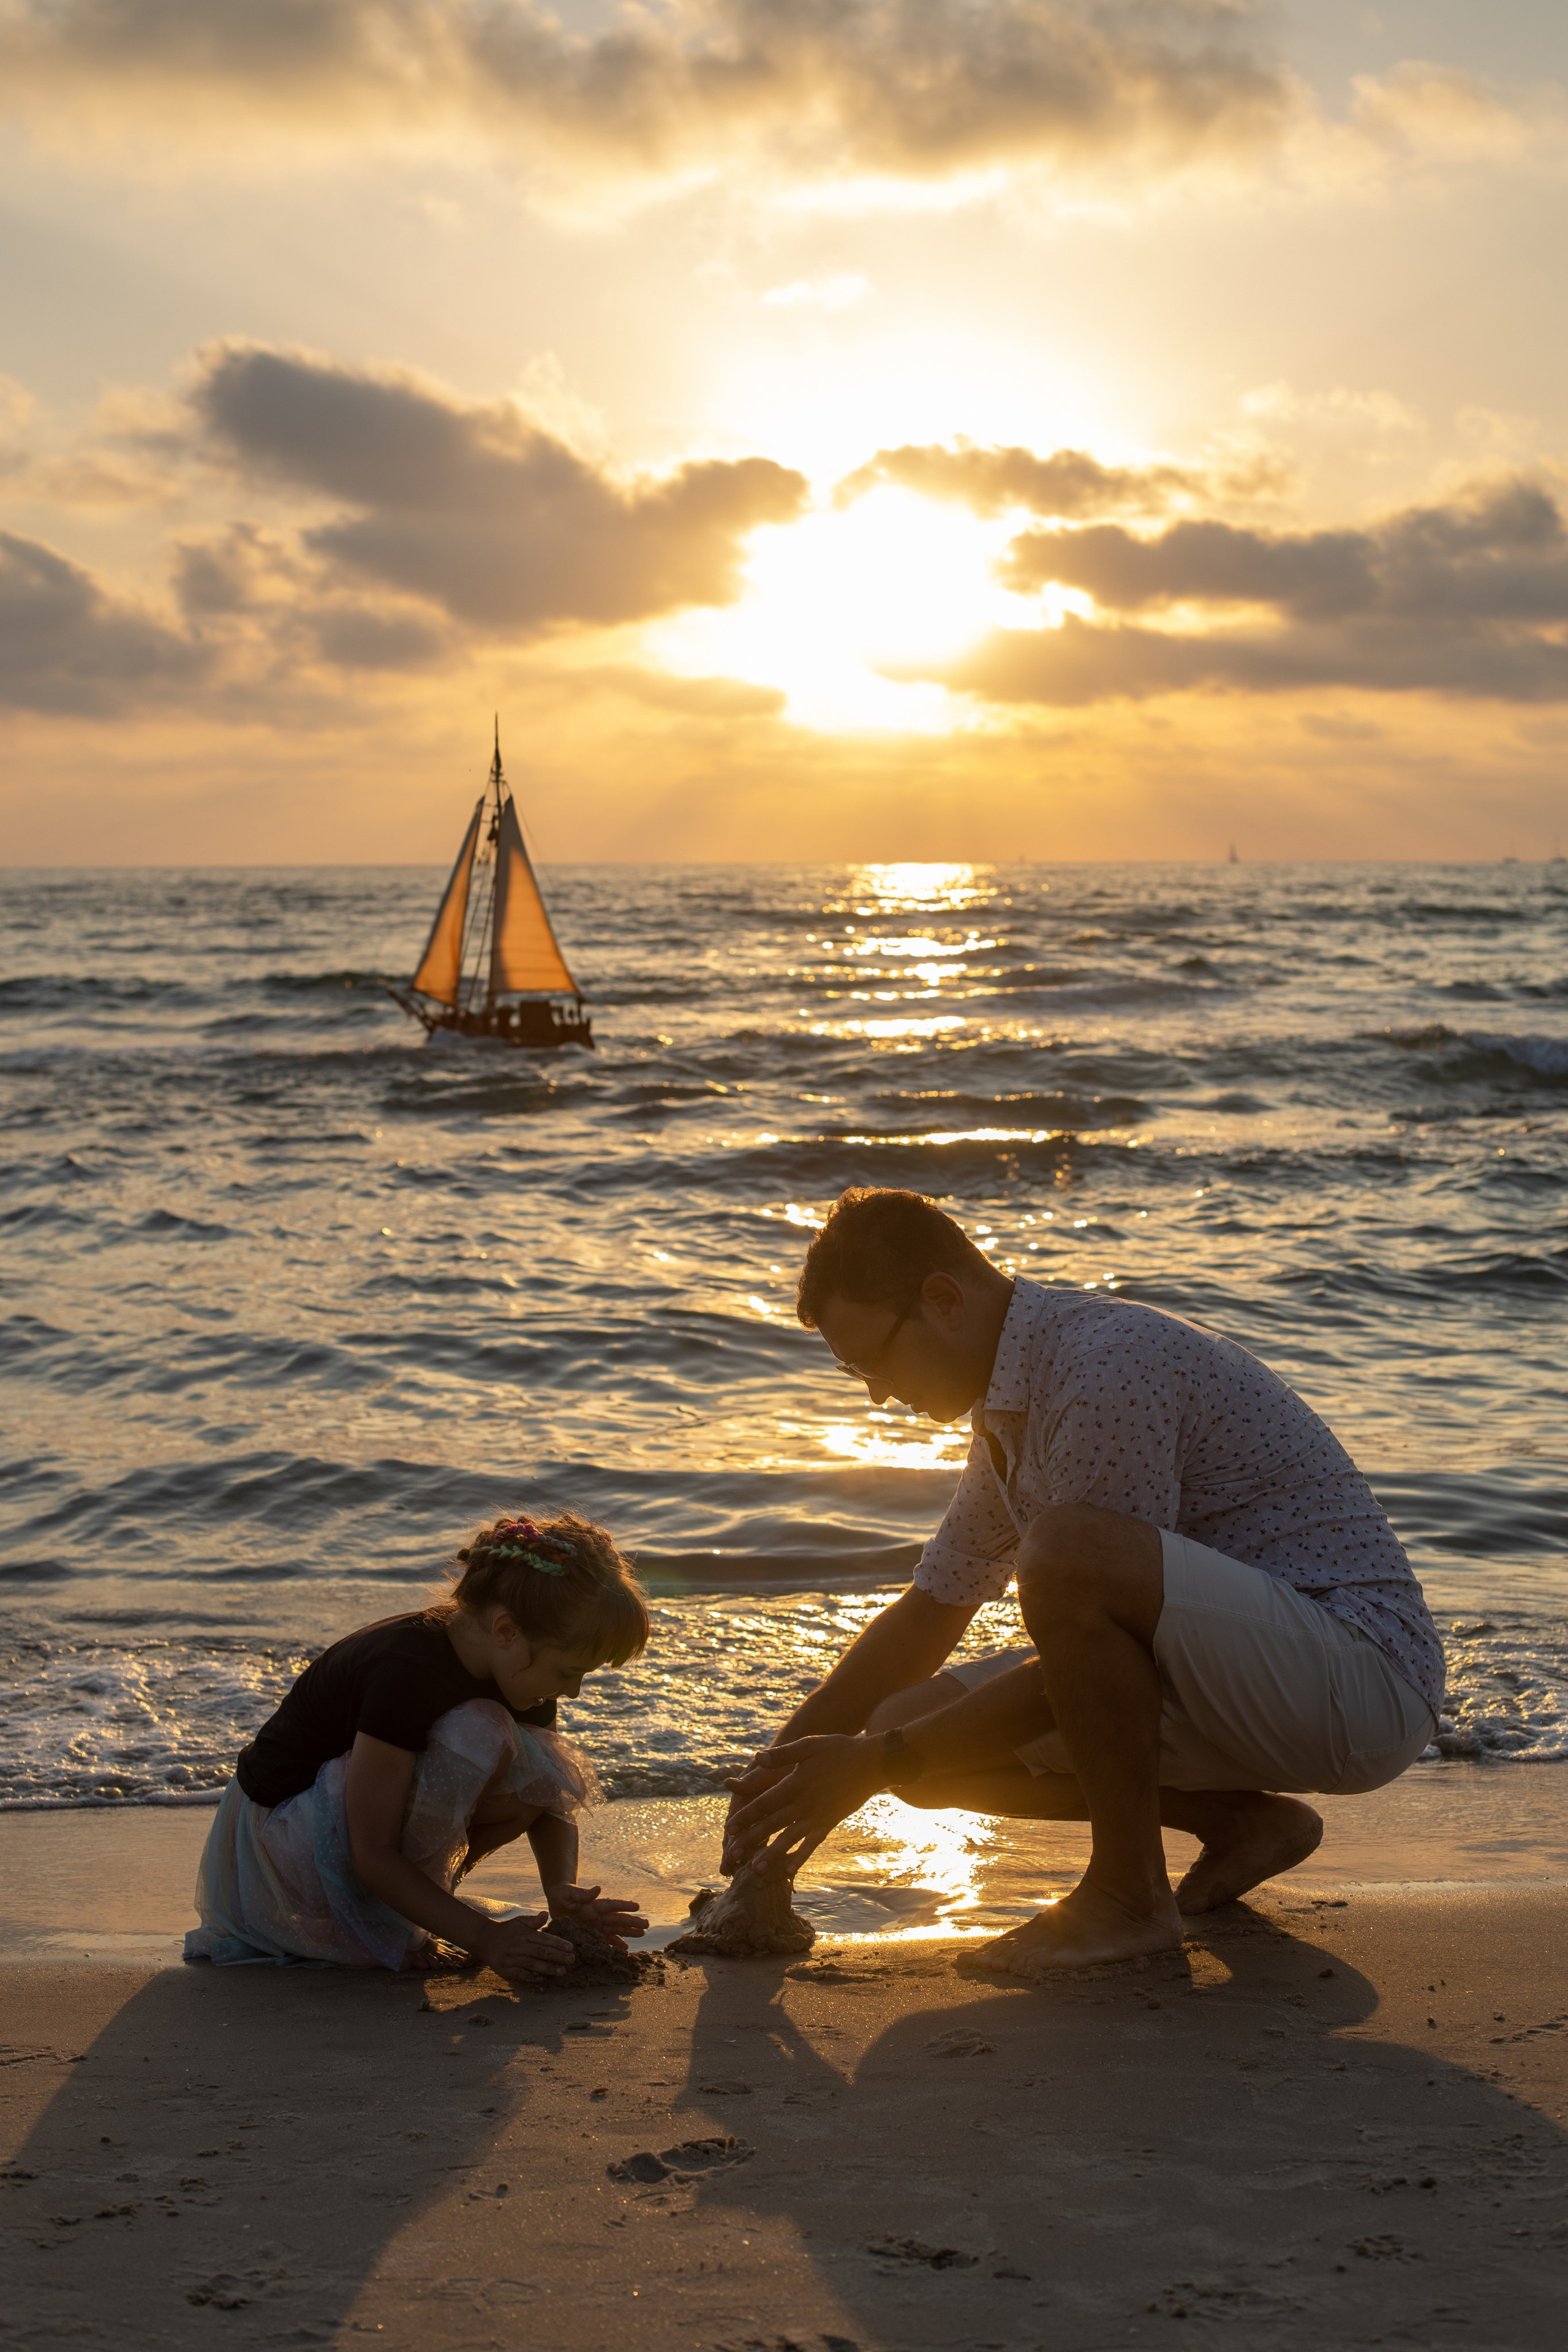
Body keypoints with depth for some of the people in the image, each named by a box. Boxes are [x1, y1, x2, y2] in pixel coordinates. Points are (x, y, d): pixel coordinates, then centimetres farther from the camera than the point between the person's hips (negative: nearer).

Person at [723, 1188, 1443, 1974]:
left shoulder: (1111, 1365, -21)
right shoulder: (1011, 1406, 10)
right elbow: (926, 1615, 21)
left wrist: (879, 1762, -16)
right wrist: (786, 1762, 13)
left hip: (1365, 1670, -9)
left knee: (1068, 1551, -34)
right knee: (926, 1734, 1)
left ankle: (1130, 1895, -15)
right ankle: (1241, 1822, 10)